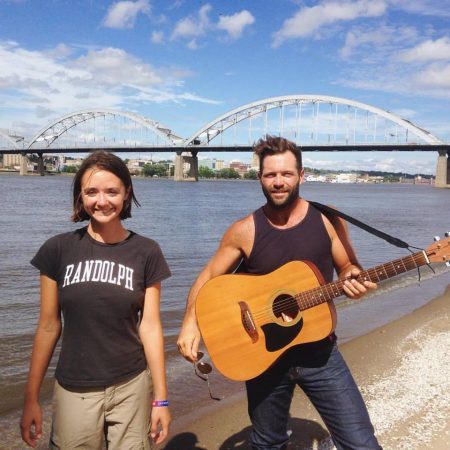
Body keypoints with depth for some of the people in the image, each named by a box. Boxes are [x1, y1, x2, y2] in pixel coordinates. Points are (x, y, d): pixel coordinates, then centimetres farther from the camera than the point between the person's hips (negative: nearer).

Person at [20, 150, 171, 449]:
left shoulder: (146, 252, -5)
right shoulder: (58, 249, -4)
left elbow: (149, 326, -4)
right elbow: (49, 326, 0)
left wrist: (161, 398, -4)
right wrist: (31, 398, 2)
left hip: (131, 388, 0)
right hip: (73, 390, 1)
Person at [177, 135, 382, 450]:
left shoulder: (327, 219, -4)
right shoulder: (245, 231, -6)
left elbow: (347, 267, 7)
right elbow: (208, 277, 0)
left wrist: (354, 280, -17)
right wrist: (191, 322, -14)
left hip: (320, 353, 0)